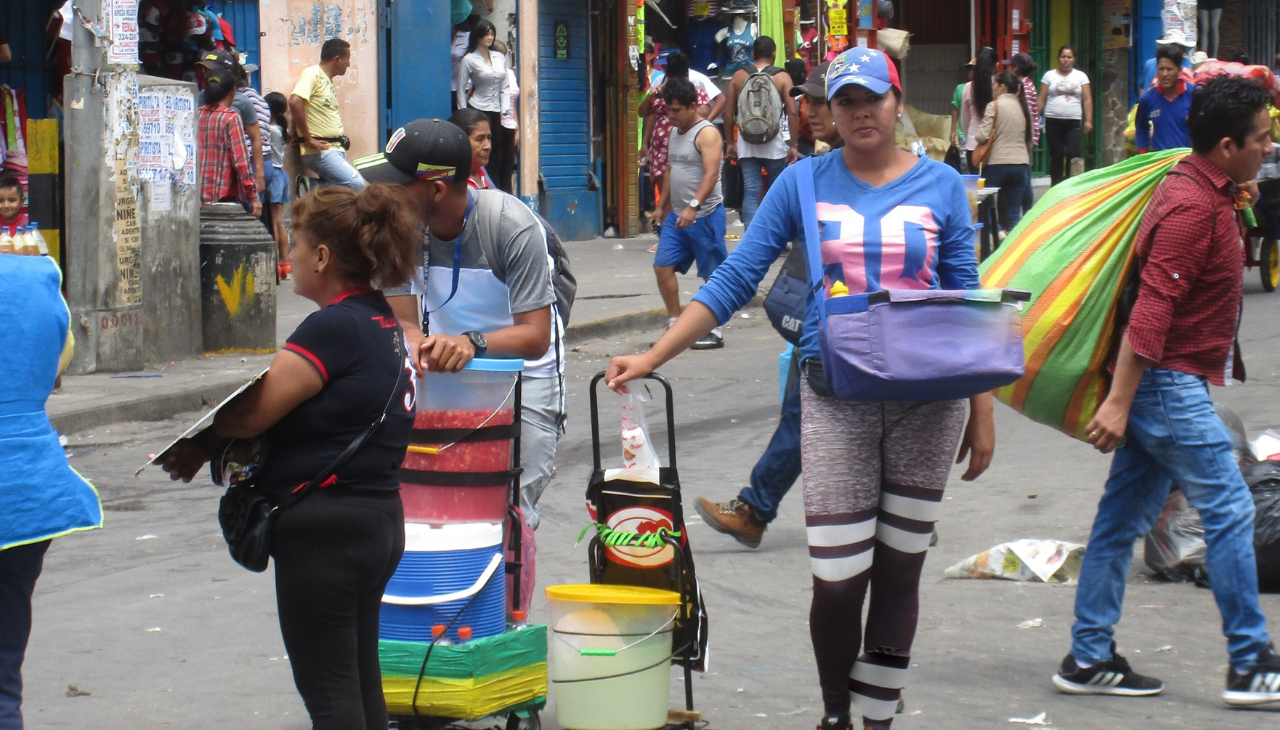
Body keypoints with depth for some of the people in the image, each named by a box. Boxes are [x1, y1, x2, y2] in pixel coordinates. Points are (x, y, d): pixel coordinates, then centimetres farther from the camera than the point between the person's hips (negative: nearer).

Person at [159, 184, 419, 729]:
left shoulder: (333, 327, -19)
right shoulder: (380, 321, 11)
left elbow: (253, 413, -20)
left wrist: (200, 439, 1)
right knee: (360, 679, 17)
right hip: (380, 518, 10)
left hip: (325, 527, -10)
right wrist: (210, 447, 3)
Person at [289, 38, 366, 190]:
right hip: (320, 151, -9)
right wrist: (308, 139, -20)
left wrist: (342, 134, 10)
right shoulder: (312, 74, -8)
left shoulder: (328, 81, 19)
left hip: (336, 149, 9)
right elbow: (294, 102, -23)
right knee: (357, 184, -22)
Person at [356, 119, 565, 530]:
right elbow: (402, 320, -11)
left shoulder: (513, 227, -23)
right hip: (442, 371, 3)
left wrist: (473, 342, -45)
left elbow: (535, 336, -27)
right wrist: (416, 342, -36)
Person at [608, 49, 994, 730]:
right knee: (838, 577, -6)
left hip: (928, 399, 1)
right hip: (835, 399, -1)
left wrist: (983, 410, 3)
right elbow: (734, 279, 3)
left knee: (899, 569, 7)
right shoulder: (804, 183, 4)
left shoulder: (941, 186, 5)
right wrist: (652, 358, -3)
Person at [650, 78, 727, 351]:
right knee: (662, 266, 1)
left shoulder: (707, 133, -13)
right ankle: (675, 324, 9)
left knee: (712, 274, 0)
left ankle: (714, 331, 7)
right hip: (677, 215, 8)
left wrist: (693, 207, -34)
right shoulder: (675, 132, 14)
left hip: (705, 215, -8)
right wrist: (662, 207, 25)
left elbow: (711, 174, -23)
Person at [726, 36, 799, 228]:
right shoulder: (782, 78, -2)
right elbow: (792, 113, -7)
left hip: (746, 143, 2)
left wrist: (730, 142, 11)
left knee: (750, 193, 0)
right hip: (775, 143, -2)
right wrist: (794, 145, -3)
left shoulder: (738, 76, 4)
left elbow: (729, 114, 3)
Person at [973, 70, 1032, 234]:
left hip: (997, 164, -4)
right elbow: (1029, 137, 15)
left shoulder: (994, 106, -5)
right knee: (1013, 212, 3)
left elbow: (982, 136, -11)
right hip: (1021, 164, 5)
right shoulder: (1024, 107, 11)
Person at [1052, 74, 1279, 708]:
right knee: (1229, 512, -5)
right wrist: (1118, 403, -27)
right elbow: (1150, 310, -25)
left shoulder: (1206, 193, 13)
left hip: (1163, 381, 10)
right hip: (1169, 383, -10)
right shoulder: (1192, 208, -19)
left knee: (1124, 518, 10)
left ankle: (1089, 659, 14)